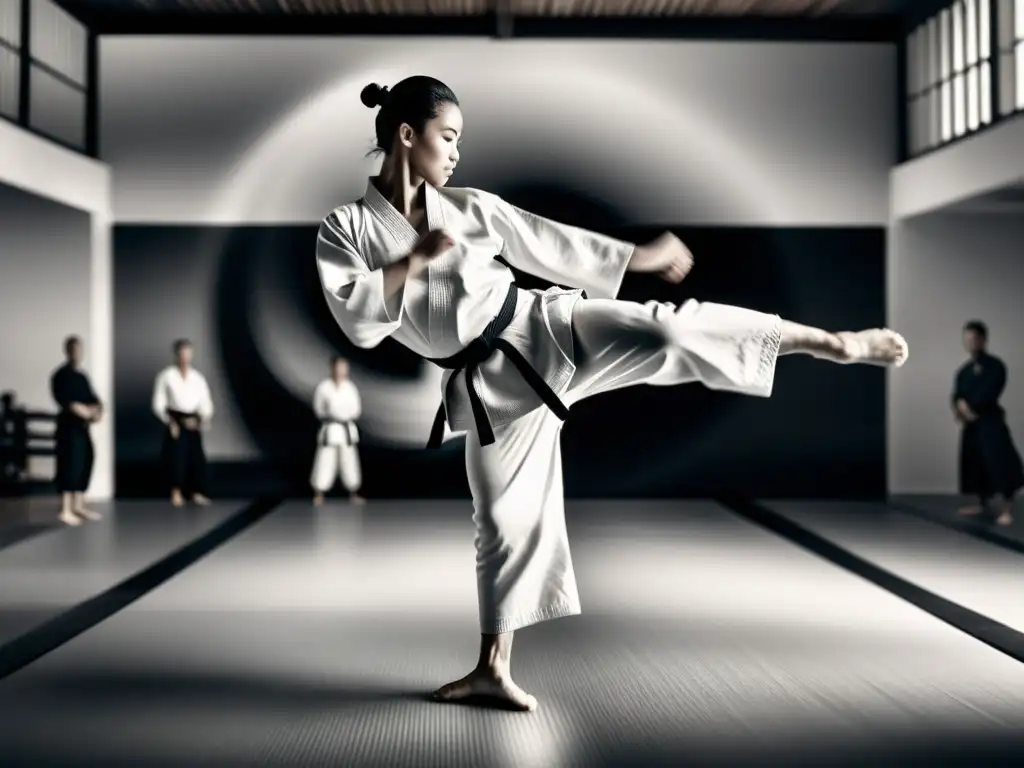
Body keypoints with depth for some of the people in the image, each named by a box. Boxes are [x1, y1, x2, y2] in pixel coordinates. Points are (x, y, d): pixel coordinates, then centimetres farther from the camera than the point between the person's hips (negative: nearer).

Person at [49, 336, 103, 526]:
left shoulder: (82, 376, 15)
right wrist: (77, 408, -27)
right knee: (71, 464, -11)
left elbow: (91, 397, 10)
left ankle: (79, 506, 23)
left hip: (82, 426, 8)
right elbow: (61, 398, -20)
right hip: (69, 425, -8)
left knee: (85, 463, 12)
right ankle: (65, 510, -7)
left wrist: (97, 409, -10)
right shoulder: (61, 375, -9)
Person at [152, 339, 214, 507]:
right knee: (177, 456, -8)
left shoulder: (198, 378, 7)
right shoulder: (166, 376, -2)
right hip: (175, 421, -3)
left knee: (197, 456, 0)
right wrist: (170, 421, -10)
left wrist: (204, 419, -7)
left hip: (192, 423, 3)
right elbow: (159, 403, -2)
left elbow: (206, 403, 10)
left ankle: (196, 493, 11)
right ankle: (176, 492, 4)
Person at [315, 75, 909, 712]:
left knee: (666, 332, -22)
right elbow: (357, 320, -14)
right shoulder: (345, 231, -1)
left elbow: (548, 244, 13)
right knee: (507, 519, 5)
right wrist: (416, 259, -17)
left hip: (541, 333, 1)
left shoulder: (471, 208, 5)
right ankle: (493, 667, 22)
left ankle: (835, 341, -16)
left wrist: (638, 257, 19)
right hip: (489, 385, 0)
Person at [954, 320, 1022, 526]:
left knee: (998, 462, -14)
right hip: (970, 423, 7)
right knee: (974, 462, 12)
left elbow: (988, 394, -18)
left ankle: (1006, 510, -11)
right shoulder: (964, 371, 13)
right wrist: (960, 407, -12)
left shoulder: (994, 366, -9)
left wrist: (969, 407, -14)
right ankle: (982, 504, 28)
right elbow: (957, 395, 9)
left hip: (991, 421, -7)